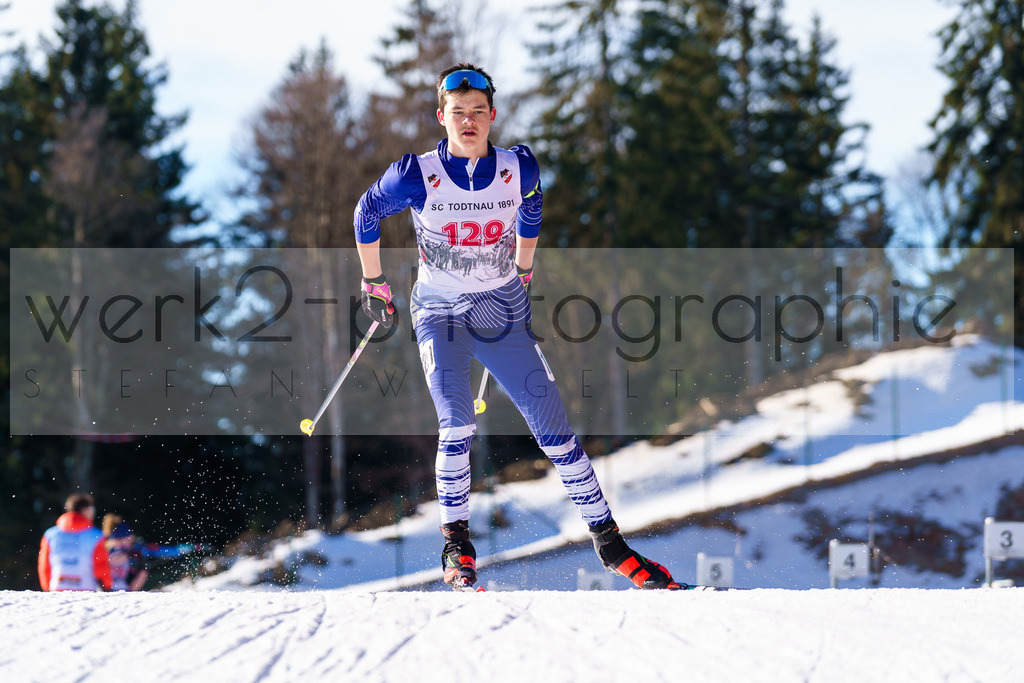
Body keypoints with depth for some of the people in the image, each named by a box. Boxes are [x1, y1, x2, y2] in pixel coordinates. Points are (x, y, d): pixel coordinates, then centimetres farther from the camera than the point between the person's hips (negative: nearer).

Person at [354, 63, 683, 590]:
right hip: (440, 312, -2)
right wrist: (374, 285, 11)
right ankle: (456, 543, -7)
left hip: (503, 311, 2)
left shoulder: (519, 169, -7)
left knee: (552, 424, -3)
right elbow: (366, 215, 4)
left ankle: (607, 540, 6)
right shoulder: (418, 176, -14)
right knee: (457, 425, -23)